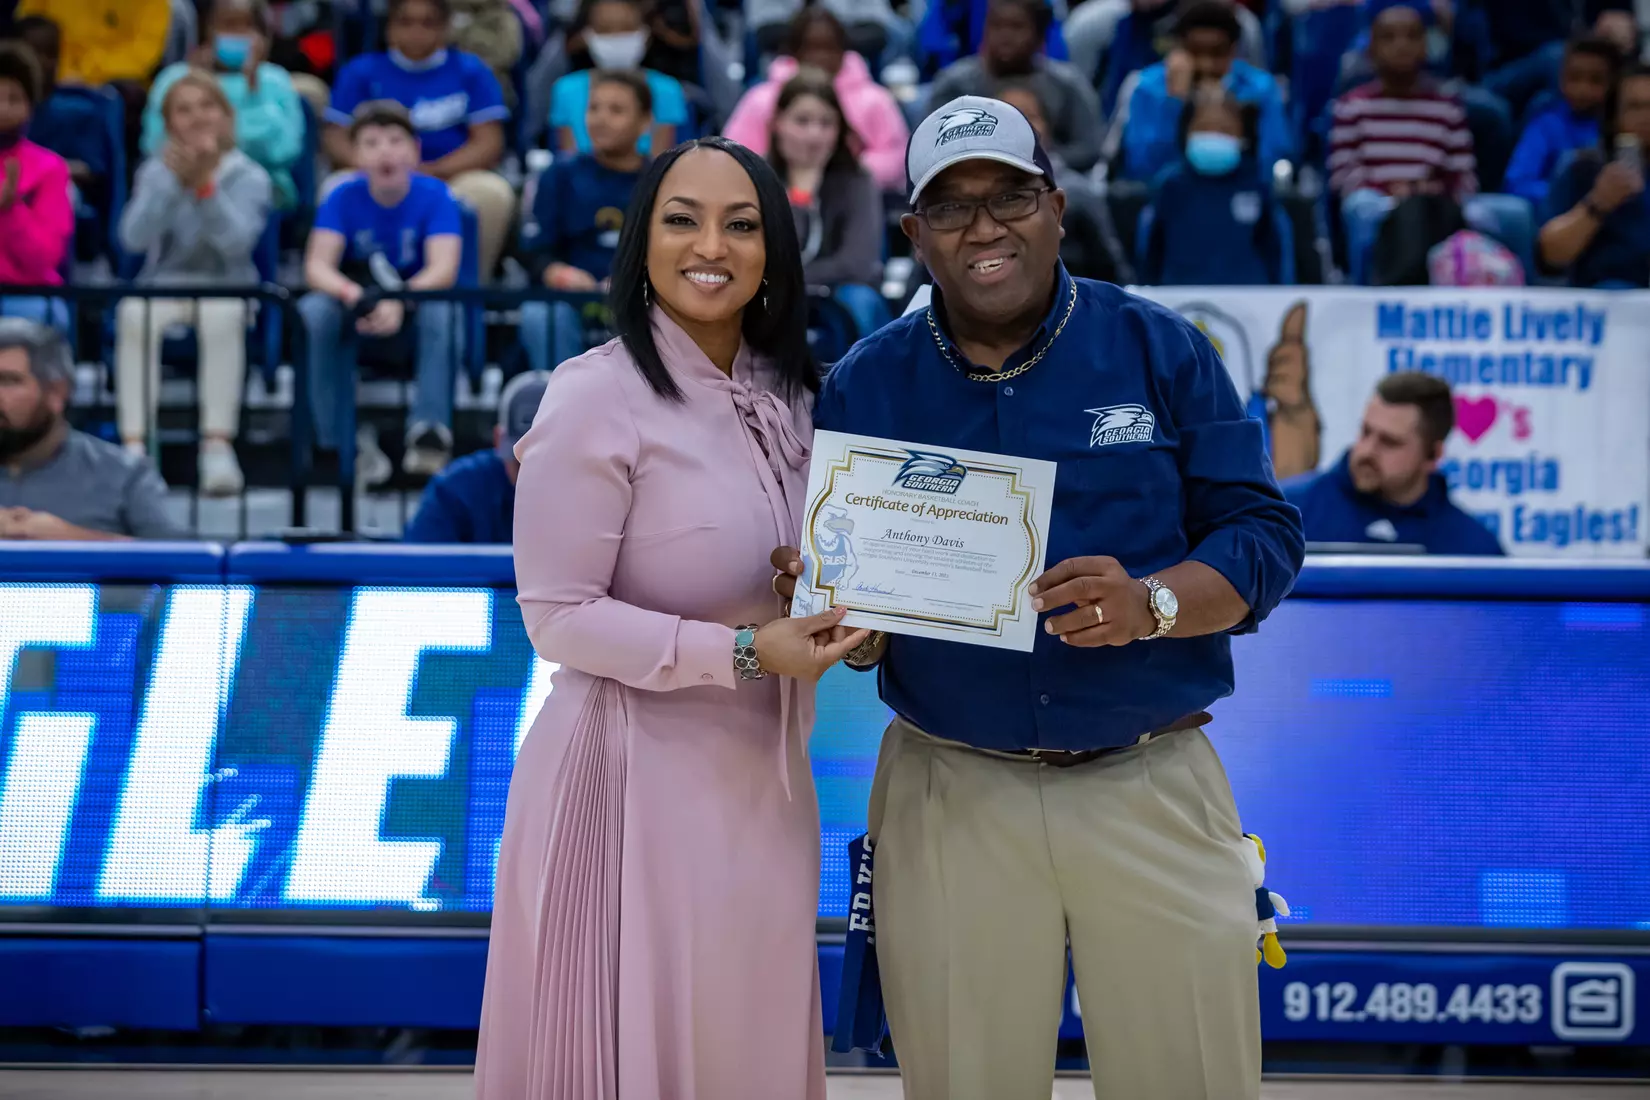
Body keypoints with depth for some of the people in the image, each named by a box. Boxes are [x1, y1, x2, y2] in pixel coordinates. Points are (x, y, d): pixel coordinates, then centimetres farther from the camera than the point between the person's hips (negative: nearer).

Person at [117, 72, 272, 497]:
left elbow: (237, 241, -20)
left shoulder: (249, 177, -1)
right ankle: (134, 449, -35)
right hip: (163, 287, 1)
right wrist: (172, 182, -25)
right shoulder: (157, 171, 5)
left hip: (226, 289, -1)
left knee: (222, 316, -38)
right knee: (133, 314, -34)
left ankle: (217, 447, -38)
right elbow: (134, 237, -13)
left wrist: (205, 185, -31)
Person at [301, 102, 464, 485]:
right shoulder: (344, 198, -8)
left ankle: (430, 432, -37)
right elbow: (316, 266, -19)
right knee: (315, 310, -30)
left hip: (417, 300, -2)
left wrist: (399, 302, -45)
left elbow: (444, 269, -25)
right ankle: (342, 443, -24)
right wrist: (352, 294, -42)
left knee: (440, 310, -35)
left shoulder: (434, 195, -12)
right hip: (358, 309, 2)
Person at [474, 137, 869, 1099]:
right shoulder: (597, 396, -15)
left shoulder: (788, 394, 8)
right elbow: (559, 617, -15)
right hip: (640, 775, -7)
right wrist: (742, 654, -21)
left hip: (766, 775, 7)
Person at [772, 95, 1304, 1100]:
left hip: (1152, 787, -1)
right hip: (950, 795, 1)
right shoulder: (865, 385, 8)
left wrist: (1151, 604, -20)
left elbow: (1263, 535, -1)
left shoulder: (1160, 350, 3)